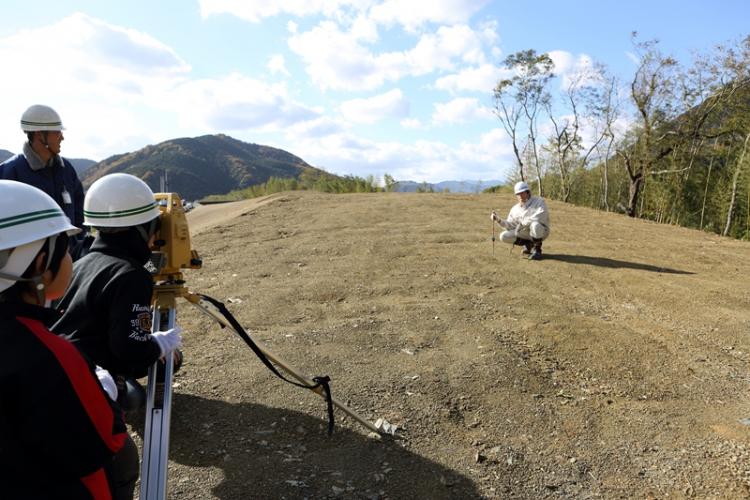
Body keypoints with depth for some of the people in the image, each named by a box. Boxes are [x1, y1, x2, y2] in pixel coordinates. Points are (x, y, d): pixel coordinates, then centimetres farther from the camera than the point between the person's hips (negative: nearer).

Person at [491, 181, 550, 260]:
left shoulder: (539, 201, -11)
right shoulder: (515, 209, 3)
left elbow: (541, 217, -28)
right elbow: (510, 225, 2)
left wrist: (523, 223, -29)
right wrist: (498, 220, -16)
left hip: (541, 231, -5)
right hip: (526, 234, 5)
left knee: (535, 225, -41)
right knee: (504, 236, -13)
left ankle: (537, 249, -15)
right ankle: (528, 244, 6)